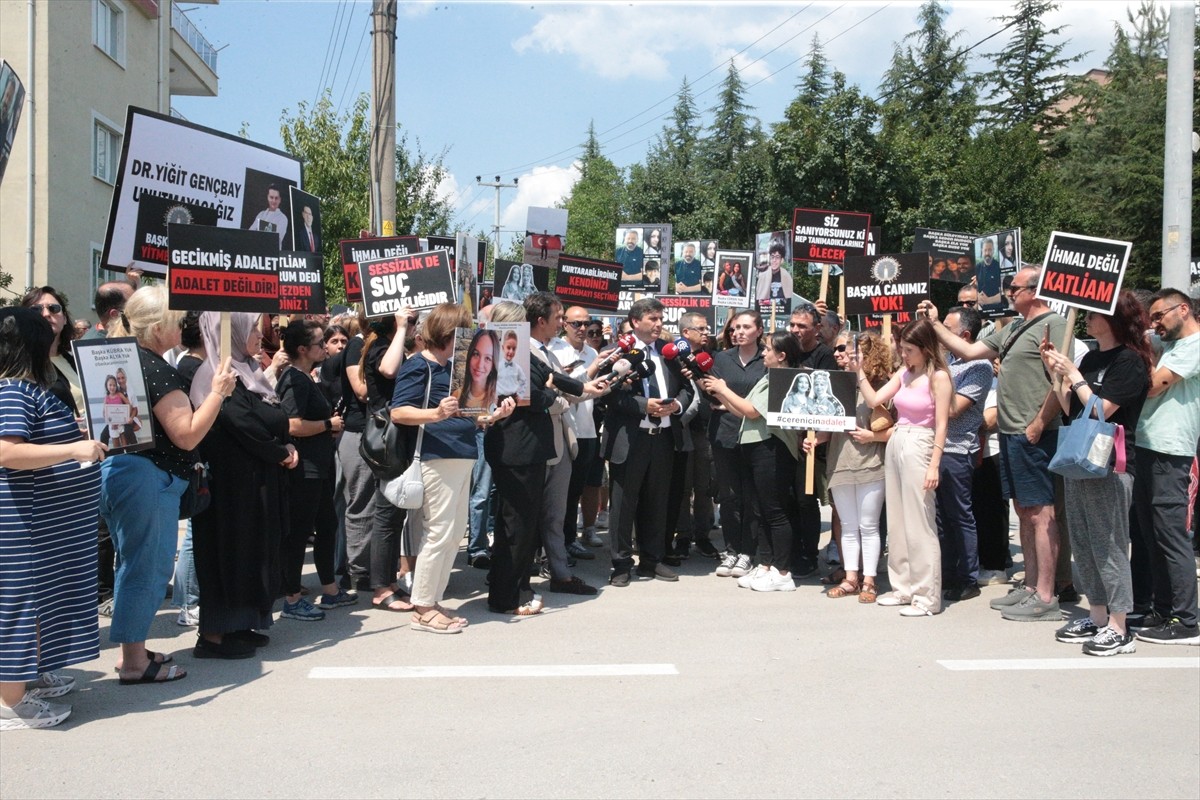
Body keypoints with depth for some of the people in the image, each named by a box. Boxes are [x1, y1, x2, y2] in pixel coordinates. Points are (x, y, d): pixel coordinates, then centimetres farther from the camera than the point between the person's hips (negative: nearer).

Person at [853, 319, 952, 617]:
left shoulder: (938, 377, -9)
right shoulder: (903, 373, 11)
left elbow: (941, 425, -12)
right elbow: (873, 400, 9)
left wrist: (934, 465, -16)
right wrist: (859, 372, 2)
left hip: (918, 447, -8)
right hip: (895, 444, 8)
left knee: (919, 524, -5)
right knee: (897, 522, 11)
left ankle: (927, 596, 1)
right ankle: (903, 587, 20)